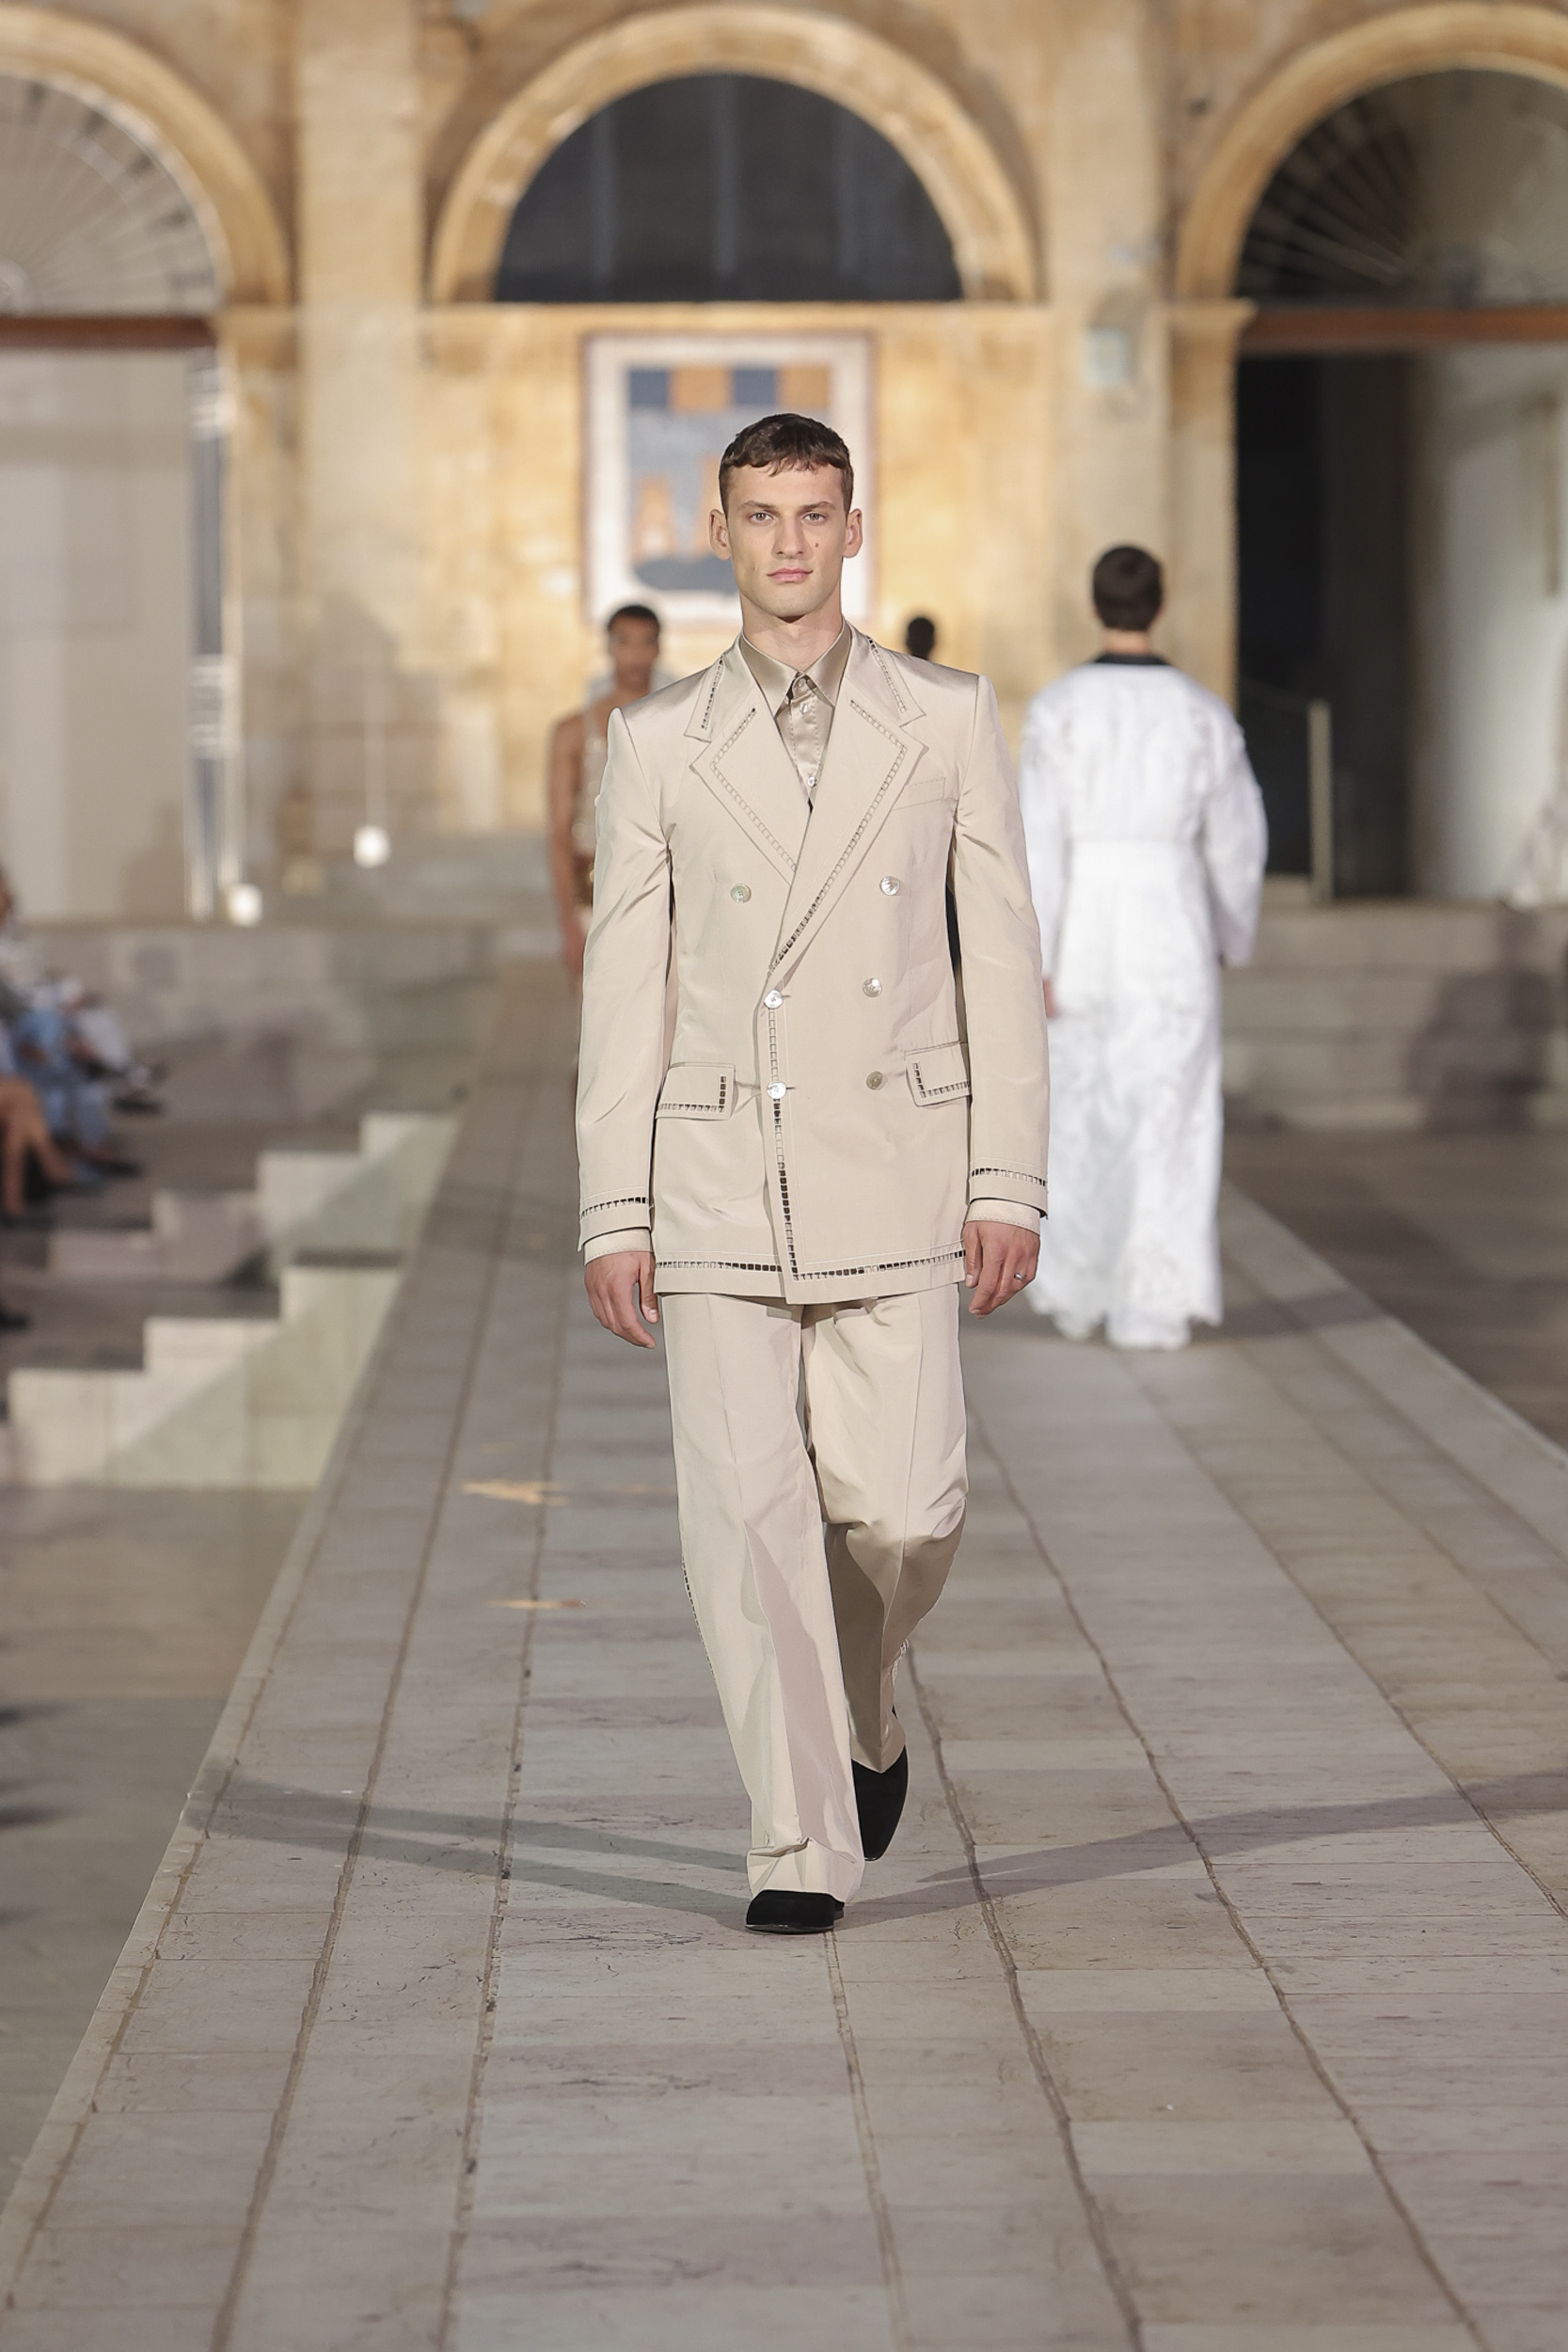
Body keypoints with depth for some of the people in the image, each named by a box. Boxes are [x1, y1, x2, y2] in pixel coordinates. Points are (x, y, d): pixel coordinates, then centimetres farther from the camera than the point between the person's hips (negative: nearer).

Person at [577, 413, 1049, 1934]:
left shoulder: (948, 720, 5)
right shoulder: (659, 742, 6)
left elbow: (1002, 962, 4)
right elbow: (624, 989, 6)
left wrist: (1009, 1184, -3)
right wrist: (612, 1216, 0)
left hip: (893, 1171, 0)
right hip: (718, 1180, 0)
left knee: (901, 1508, -6)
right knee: (747, 1516, -5)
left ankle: (863, 1708, 27)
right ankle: (803, 1850, 2)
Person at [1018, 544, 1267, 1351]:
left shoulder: (1057, 707, -6)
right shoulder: (1203, 714, -1)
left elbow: (1040, 838, -11)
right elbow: (1237, 837, 6)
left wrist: (1033, 960, -10)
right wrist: (1232, 934, 23)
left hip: (1084, 926, 0)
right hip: (1173, 927, 0)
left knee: (1081, 1111, 16)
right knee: (1166, 1119, 2)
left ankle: (1077, 1291, 23)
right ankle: (1153, 1305, -5)